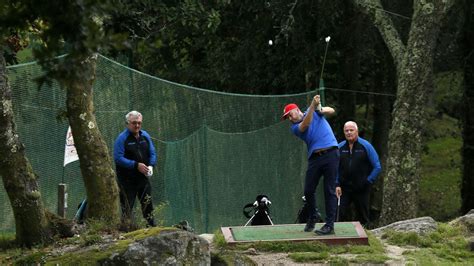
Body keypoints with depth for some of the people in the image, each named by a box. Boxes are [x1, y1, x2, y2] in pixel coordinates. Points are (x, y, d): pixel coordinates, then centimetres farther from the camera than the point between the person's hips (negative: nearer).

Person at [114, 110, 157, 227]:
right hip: (127, 179, -5)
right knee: (127, 206, -2)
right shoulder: (122, 138, -11)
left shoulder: (145, 136, 8)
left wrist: (150, 165, -8)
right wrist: (136, 165, -23)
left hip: (143, 178, 5)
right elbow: (118, 158, -17)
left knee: (148, 204, 9)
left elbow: (152, 153, 13)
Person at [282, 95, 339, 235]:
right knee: (309, 190, 0)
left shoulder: (314, 111, 12)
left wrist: (321, 109, -16)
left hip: (330, 154, -3)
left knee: (329, 190, -6)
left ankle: (330, 225, -7)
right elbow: (305, 125, -12)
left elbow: (331, 111, 6)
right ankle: (312, 218, 24)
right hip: (314, 158, 3)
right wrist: (313, 106, -23)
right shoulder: (295, 128, 8)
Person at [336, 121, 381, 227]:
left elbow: (377, 167, -1)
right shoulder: (340, 147, 5)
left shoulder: (366, 146, -2)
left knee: (363, 217, 5)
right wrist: (337, 184, 0)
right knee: (342, 215, -5)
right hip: (344, 189, 2)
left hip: (361, 189, -2)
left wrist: (368, 182, -7)